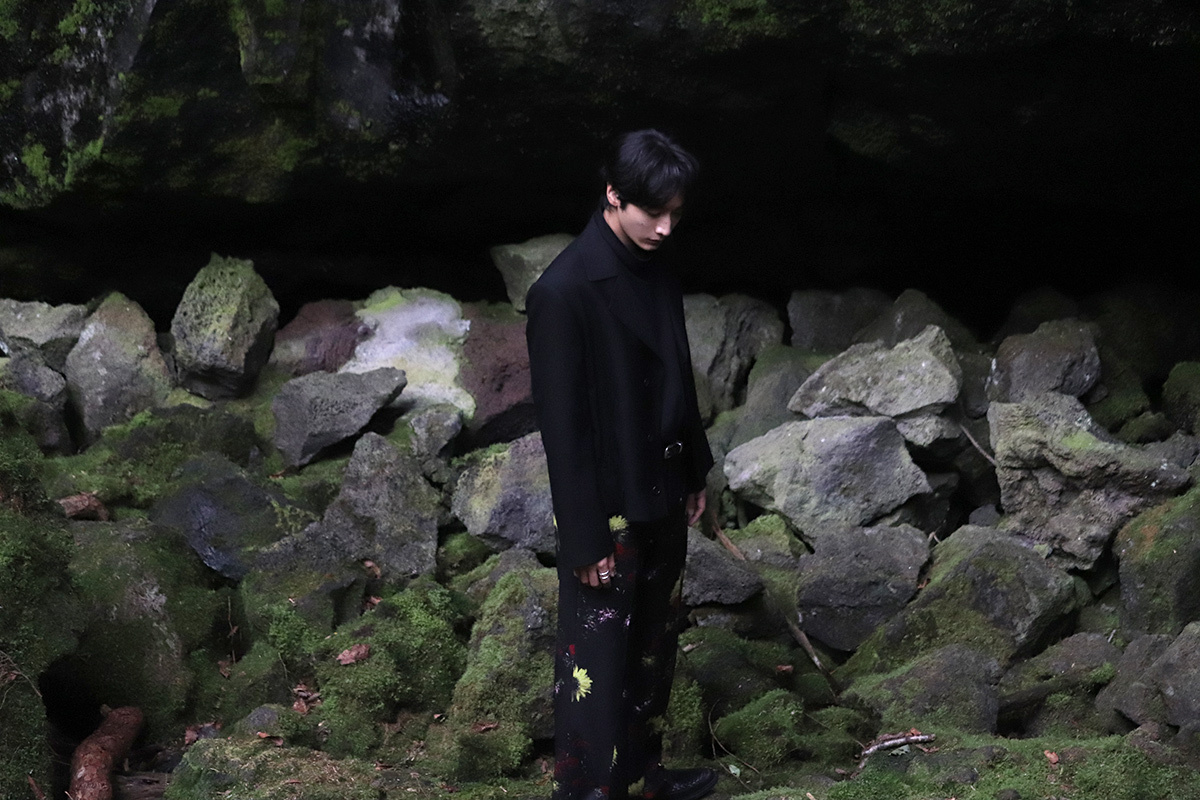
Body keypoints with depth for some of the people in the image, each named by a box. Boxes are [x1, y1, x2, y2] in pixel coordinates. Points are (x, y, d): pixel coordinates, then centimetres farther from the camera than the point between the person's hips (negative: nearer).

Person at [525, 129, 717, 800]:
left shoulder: (658, 277, 4)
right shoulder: (564, 292, -21)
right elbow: (562, 425, -20)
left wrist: (695, 476, 18)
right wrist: (585, 539, -18)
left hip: (663, 501, 8)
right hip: (607, 513, -8)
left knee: (656, 645, 19)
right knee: (599, 658, 0)